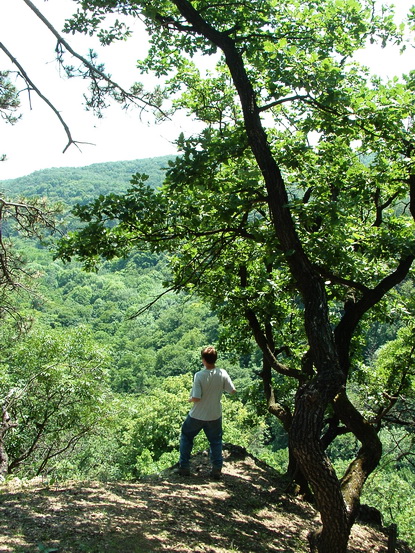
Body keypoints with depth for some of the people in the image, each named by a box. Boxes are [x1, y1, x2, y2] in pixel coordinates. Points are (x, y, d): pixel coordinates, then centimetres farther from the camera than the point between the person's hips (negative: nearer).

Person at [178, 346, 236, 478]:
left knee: (186, 437, 19)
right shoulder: (222, 373, -13)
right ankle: (217, 469, 19)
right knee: (215, 441, 20)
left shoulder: (199, 375, -23)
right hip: (215, 415, 3)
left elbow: (196, 398, -23)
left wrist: (190, 399, -1)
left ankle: (184, 467, 22)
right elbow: (232, 391, -3)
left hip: (197, 415, -2)